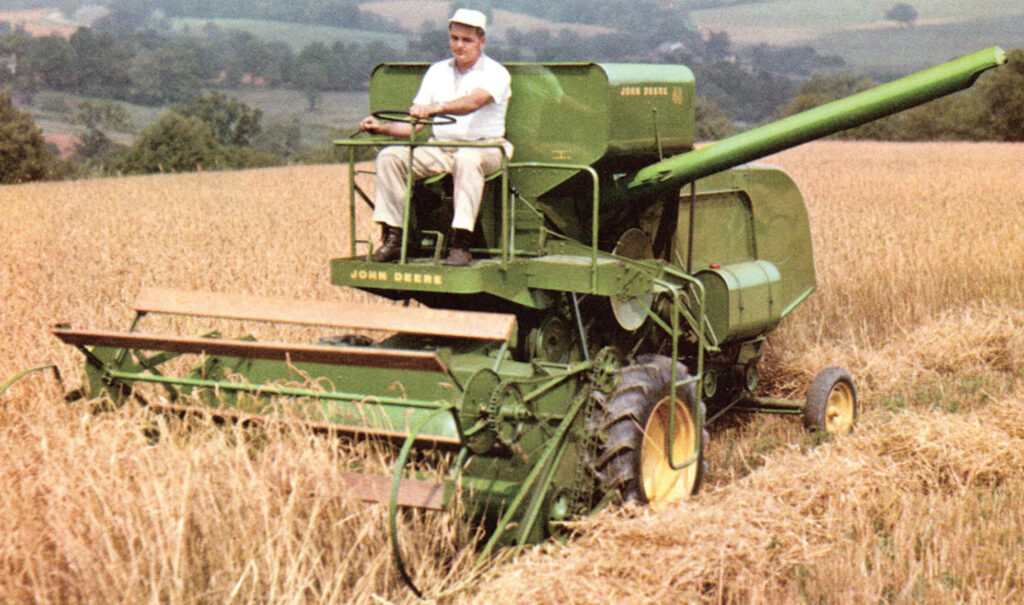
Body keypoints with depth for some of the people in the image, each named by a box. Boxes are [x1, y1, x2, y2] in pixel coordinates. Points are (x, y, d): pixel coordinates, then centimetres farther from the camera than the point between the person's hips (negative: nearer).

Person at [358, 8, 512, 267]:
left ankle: (460, 244, -43)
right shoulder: (437, 72, 16)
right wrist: (382, 127, -6)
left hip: (483, 148, -5)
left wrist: (436, 108, -43)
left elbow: (474, 102, -26)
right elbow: (415, 124, 12)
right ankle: (392, 237, -18)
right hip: (439, 149, 5)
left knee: (468, 159, -40)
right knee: (390, 156, -17)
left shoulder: (495, 73, -2)